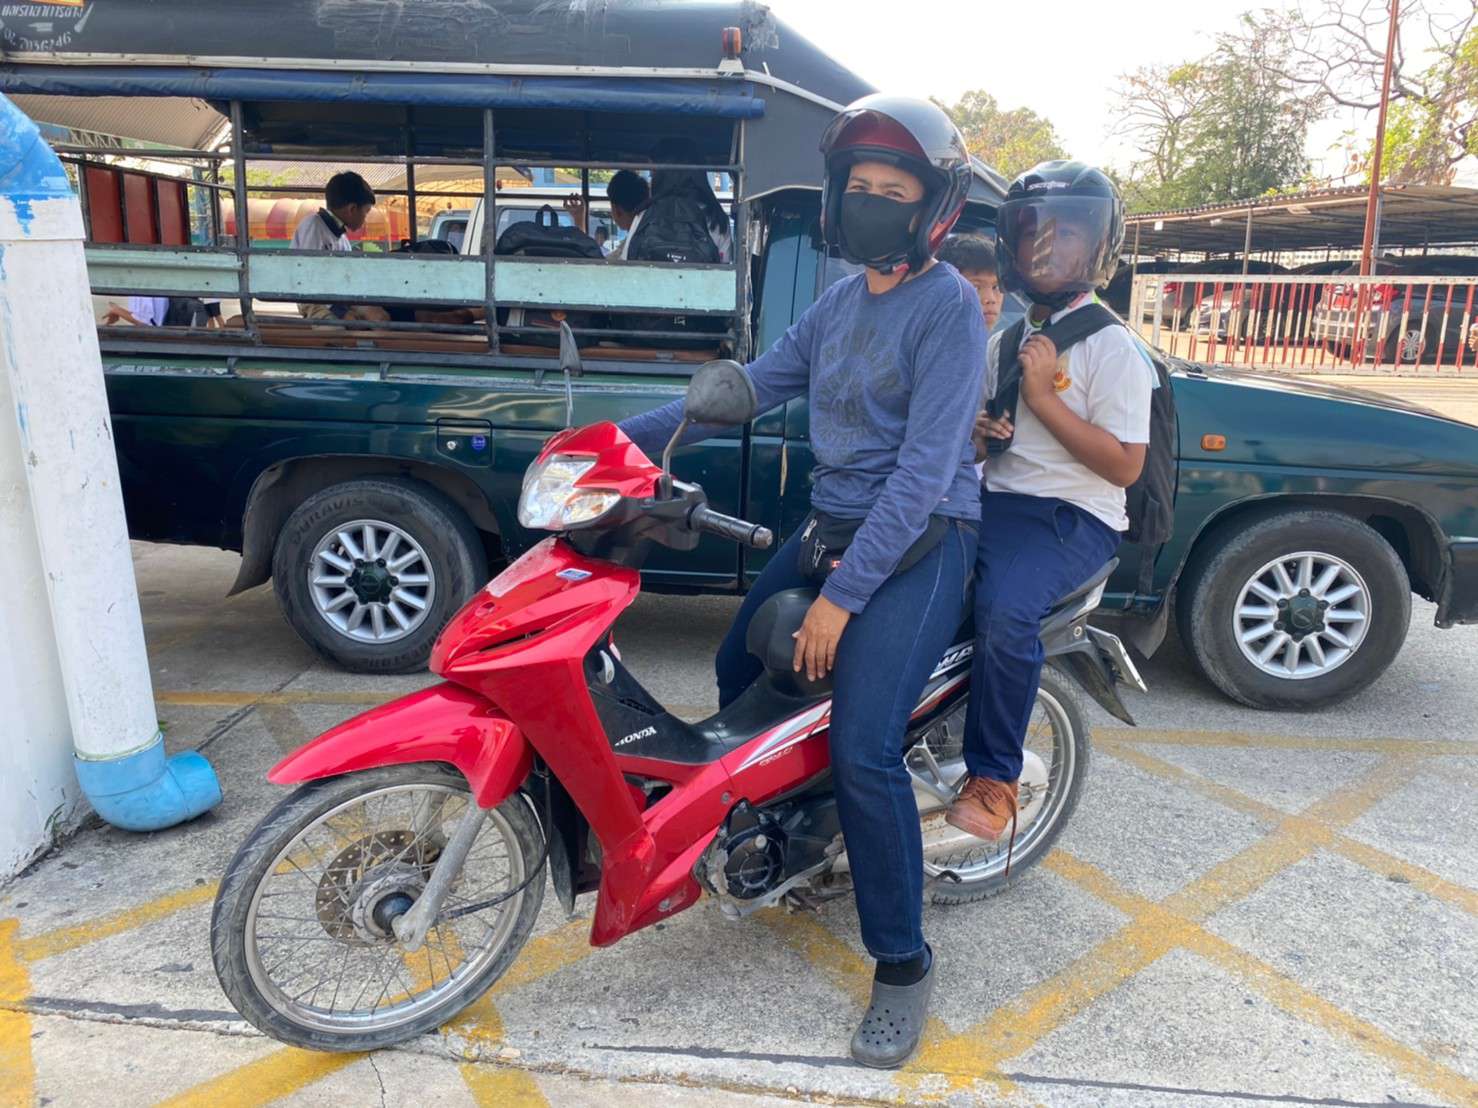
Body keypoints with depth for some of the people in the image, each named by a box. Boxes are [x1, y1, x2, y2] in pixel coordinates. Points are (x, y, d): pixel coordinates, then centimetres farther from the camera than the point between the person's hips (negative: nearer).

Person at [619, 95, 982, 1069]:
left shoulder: (950, 308, -13)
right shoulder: (841, 301, 12)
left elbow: (924, 470, -20)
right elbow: (752, 386, 12)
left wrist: (842, 597, -23)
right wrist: (635, 436, 4)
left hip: (918, 545, -8)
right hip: (831, 524, 8)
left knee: (863, 752, -18)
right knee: (738, 677, 14)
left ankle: (903, 965, 2)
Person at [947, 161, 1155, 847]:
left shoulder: (1111, 348, -4)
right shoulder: (1005, 342, 18)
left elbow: (1125, 466, -12)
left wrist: (1043, 399, -16)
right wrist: (975, 433, 2)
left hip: (1075, 516, -7)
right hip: (996, 501, 7)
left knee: (1003, 609, -35)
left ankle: (994, 777, -15)